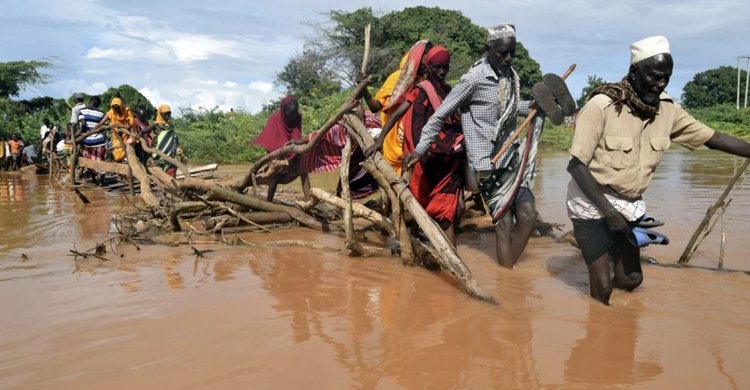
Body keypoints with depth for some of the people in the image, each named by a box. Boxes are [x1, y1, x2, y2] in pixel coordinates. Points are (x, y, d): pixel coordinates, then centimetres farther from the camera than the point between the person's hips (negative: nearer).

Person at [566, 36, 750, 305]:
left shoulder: (668, 109, -4)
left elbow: (713, 138, 6)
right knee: (603, 287, -4)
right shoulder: (602, 105, -21)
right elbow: (576, 165, -21)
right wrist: (608, 211, -21)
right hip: (592, 204, -5)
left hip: (630, 205, 6)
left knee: (632, 279, 13)